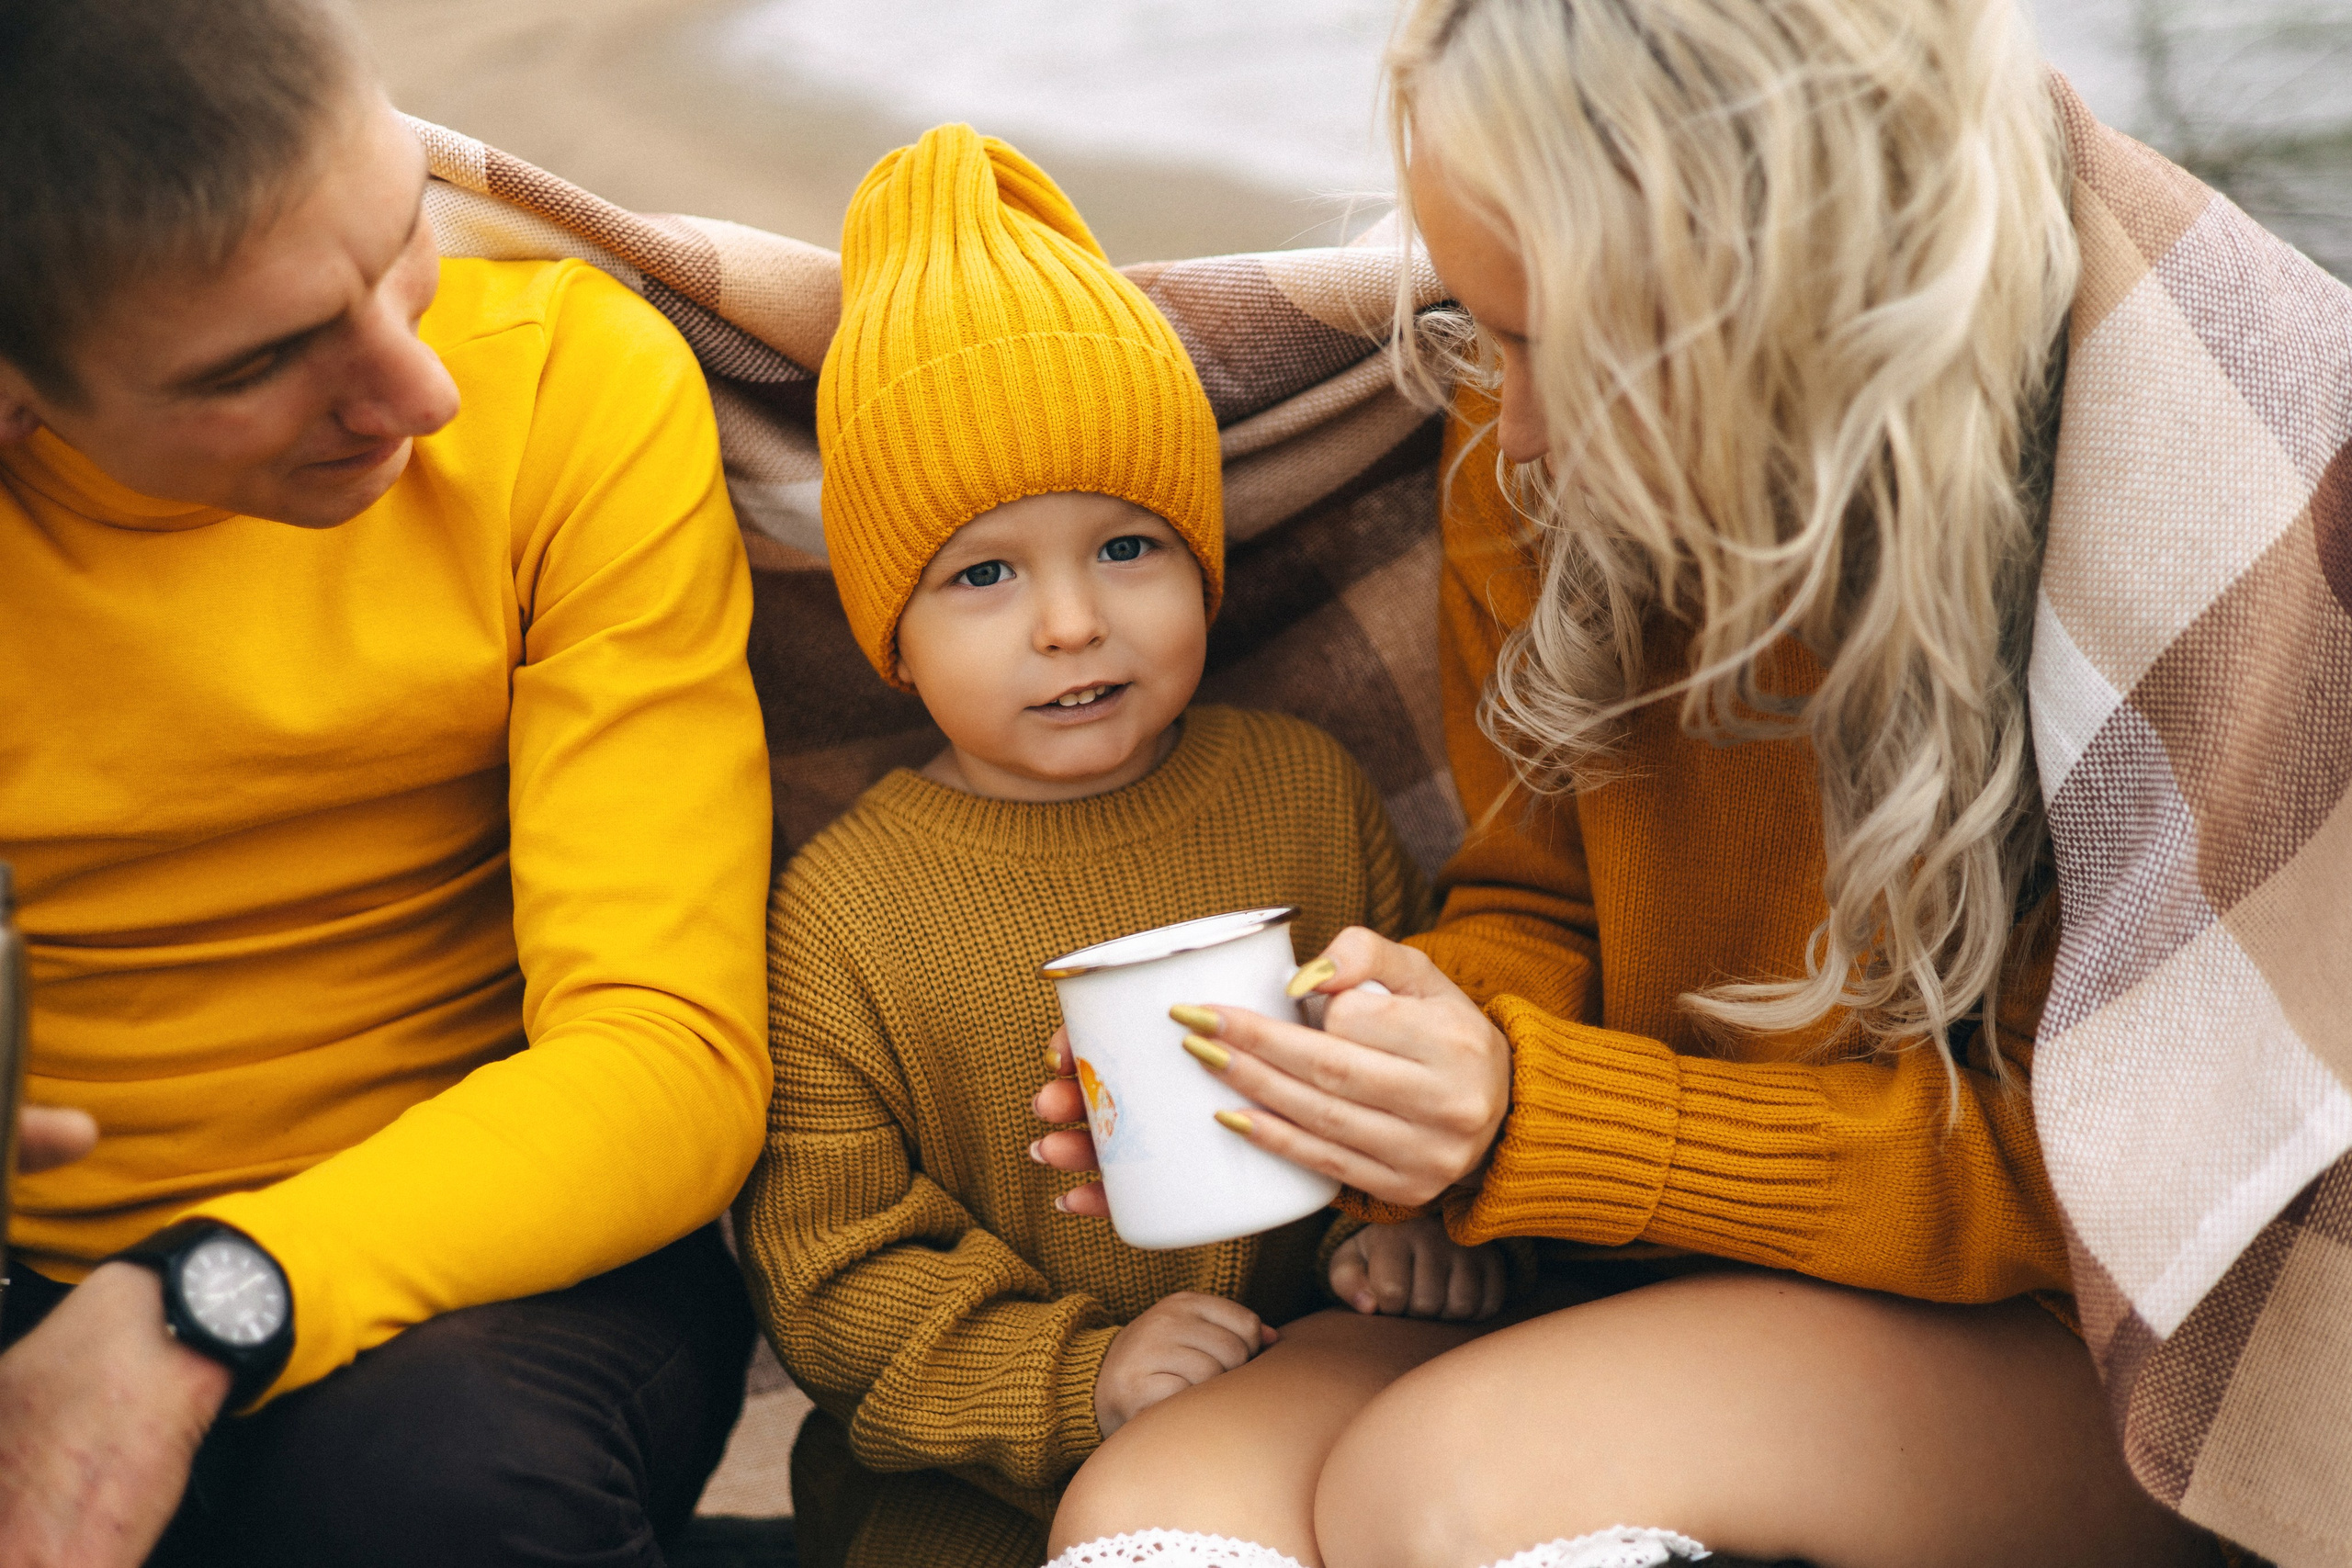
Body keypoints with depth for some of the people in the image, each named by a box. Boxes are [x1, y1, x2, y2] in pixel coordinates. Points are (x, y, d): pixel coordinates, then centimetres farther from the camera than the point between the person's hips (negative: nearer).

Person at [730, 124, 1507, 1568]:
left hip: (1324, 1389, 2)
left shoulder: (1306, 791, 4)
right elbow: (827, 1265, -5)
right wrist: (1075, 1381, -18)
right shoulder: (843, 911, -6)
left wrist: (1418, 1214, -6)